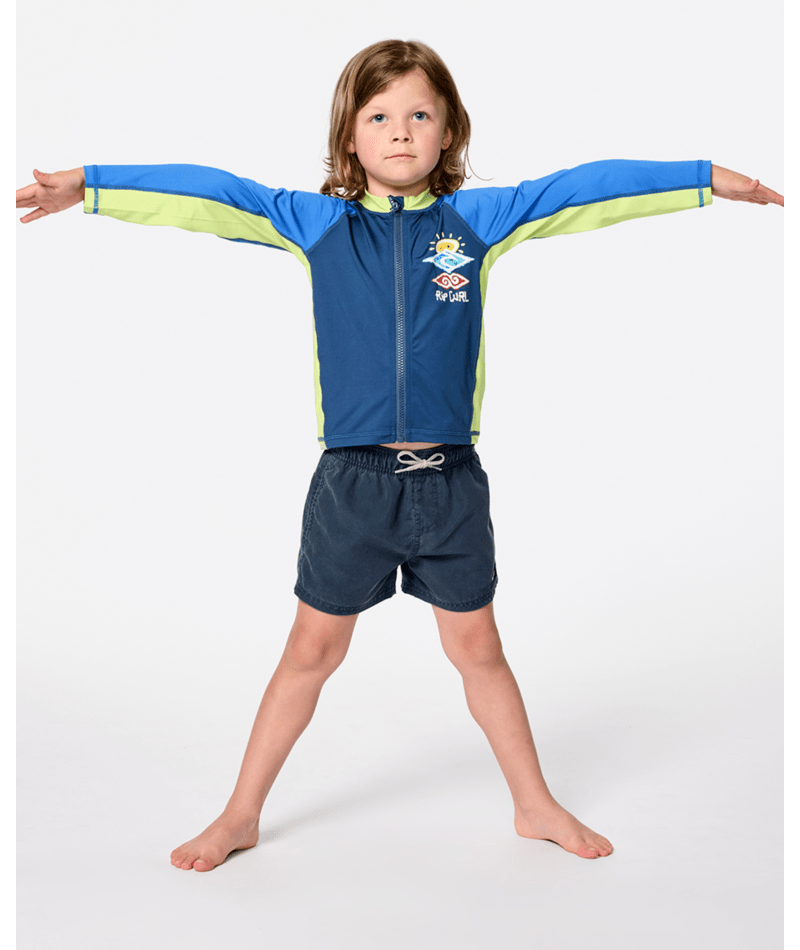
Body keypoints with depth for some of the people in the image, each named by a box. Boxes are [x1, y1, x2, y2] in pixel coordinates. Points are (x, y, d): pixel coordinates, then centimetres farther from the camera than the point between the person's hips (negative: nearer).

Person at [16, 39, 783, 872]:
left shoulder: (477, 219, 3)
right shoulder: (316, 222, 1)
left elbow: (588, 189, 4)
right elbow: (209, 195, -2)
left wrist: (710, 178, 7)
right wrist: (83, 184, -7)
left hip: (450, 479, 1)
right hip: (352, 480, -1)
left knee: (476, 646, 14)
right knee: (313, 649, 10)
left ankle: (534, 804, 34)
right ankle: (241, 815, 29)